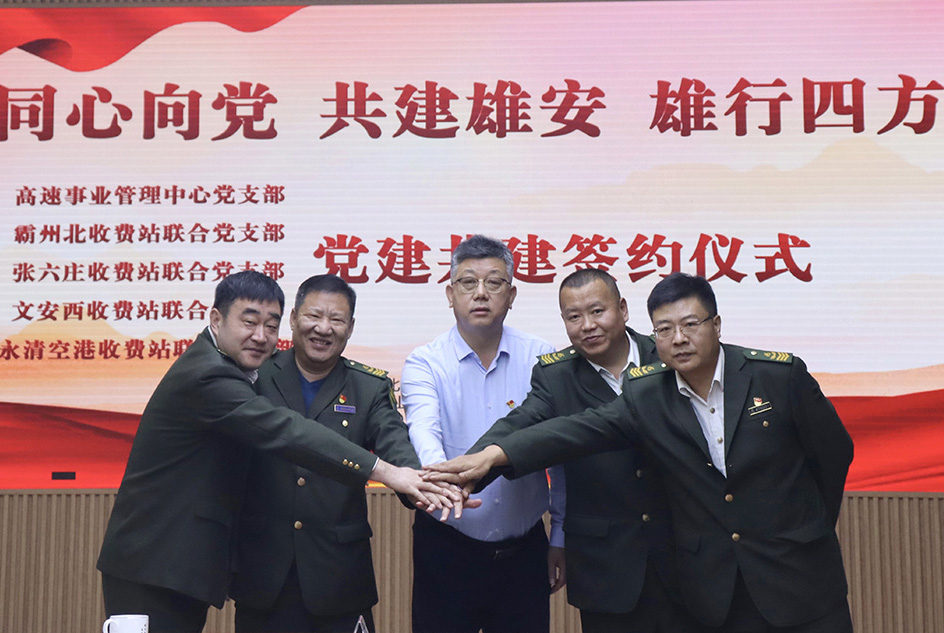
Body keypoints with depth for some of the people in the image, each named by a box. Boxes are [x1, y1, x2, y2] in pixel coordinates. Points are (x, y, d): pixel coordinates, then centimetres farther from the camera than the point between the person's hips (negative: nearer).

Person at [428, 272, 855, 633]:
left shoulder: (780, 375, -9)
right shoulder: (645, 397, -5)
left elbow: (835, 451, 1)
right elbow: (580, 430, -16)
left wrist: (812, 529, 10)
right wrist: (494, 454, -30)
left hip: (800, 580, -1)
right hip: (715, 589, 1)